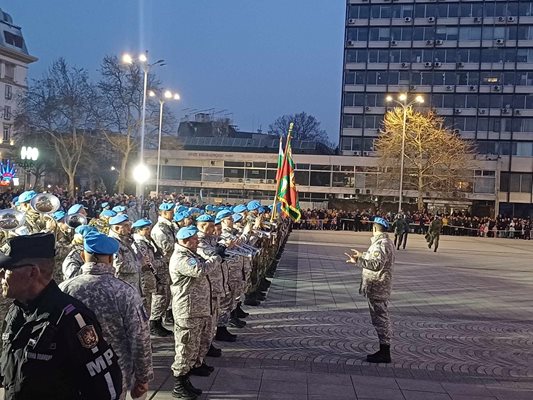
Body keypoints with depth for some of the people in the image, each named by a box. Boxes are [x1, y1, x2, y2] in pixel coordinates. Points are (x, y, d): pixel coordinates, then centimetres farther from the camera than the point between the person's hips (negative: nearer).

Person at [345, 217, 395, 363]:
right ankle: (384, 350, 24)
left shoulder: (381, 244, -19)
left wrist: (359, 259, -35)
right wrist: (360, 258, 28)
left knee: (380, 319, -4)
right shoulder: (384, 242, 14)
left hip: (377, 288, -11)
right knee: (381, 319, 15)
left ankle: (385, 353, 3)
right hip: (378, 288, 11)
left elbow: (377, 264, -30)